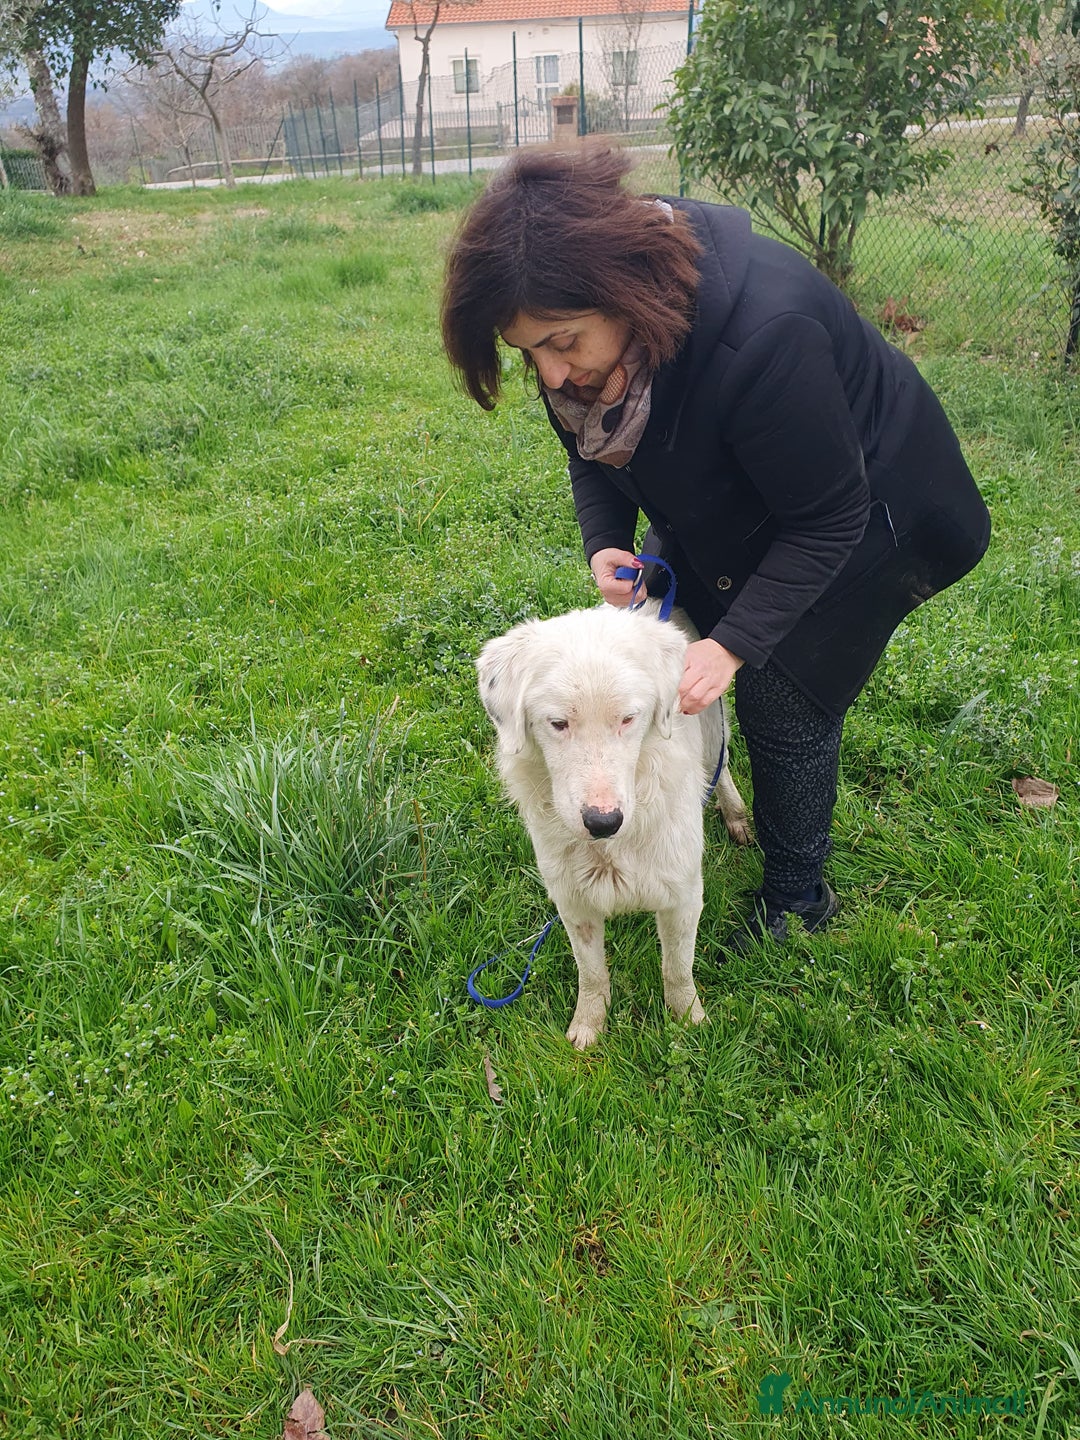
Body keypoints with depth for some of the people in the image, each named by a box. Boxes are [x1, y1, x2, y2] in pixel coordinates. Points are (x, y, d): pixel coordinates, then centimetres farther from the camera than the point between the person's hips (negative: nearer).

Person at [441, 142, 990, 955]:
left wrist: (734, 643, -38)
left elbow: (826, 521, -32)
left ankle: (798, 899, 21)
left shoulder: (764, 332, -42)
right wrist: (605, 546, -22)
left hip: (856, 516, -6)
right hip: (722, 511, 7)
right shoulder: (578, 335, -21)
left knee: (787, 710, -4)